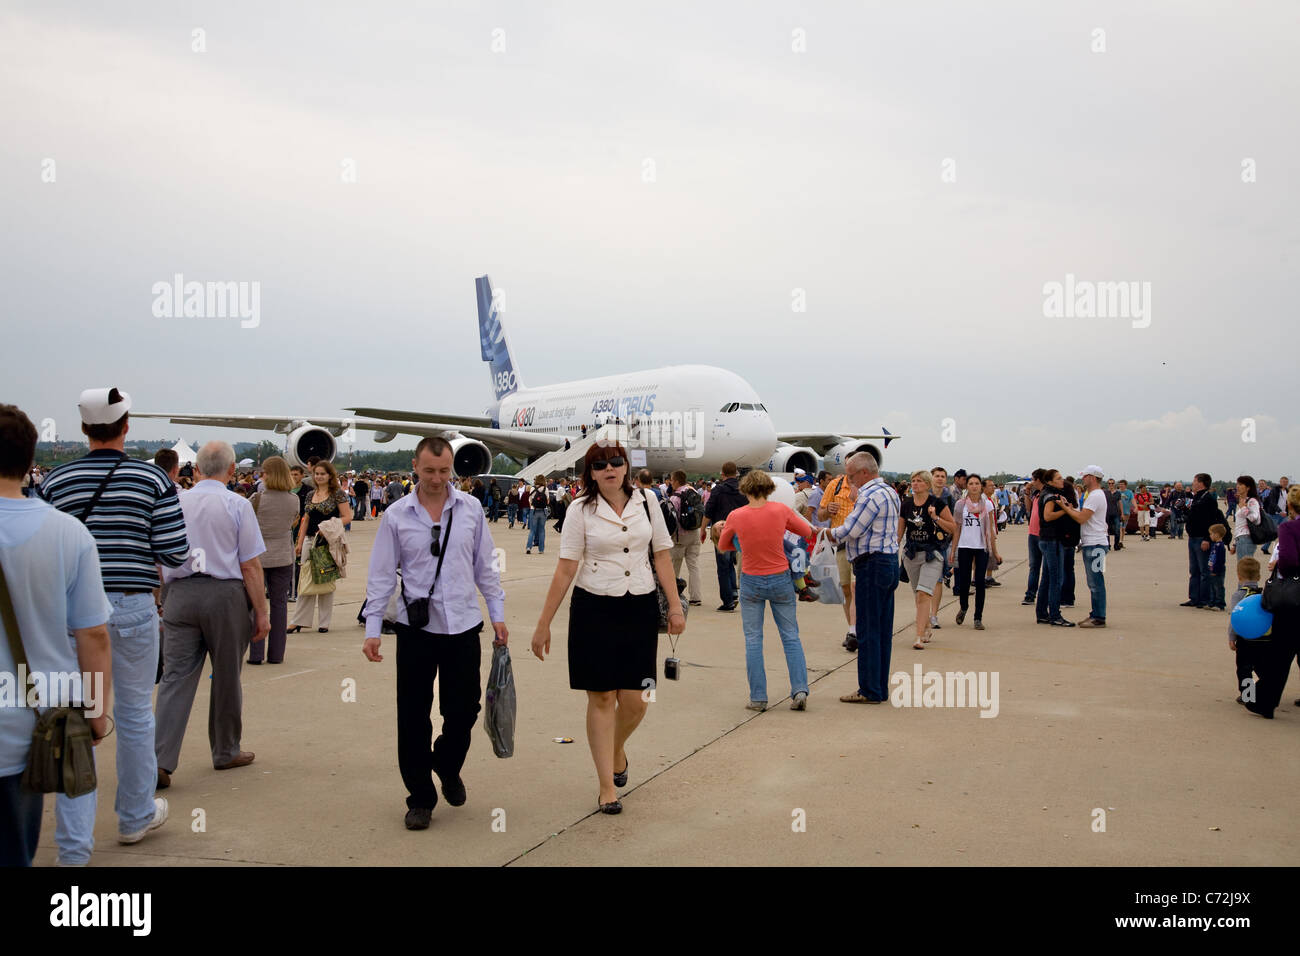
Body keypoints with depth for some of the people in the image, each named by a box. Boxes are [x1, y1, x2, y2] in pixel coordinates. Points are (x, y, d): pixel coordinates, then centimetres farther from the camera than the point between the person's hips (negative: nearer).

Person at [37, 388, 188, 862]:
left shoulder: (54, 481, 0)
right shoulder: (153, 480, -5)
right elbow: (175, 554, -7)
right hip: (132, 606, -1)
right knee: (134, 712, 14)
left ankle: (74, 844, 8)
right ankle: (135, 816, 30)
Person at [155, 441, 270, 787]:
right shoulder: (237, 505, -4)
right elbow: (250, 567, -6)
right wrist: (261, 613, -2)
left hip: (181, 593, 3)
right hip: (225, 594, -2)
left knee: (176, 676, 2)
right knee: (226, 677, 11)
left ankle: (160, 760, -7)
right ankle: (226, 752, 26)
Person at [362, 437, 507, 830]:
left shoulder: (471, 508, 3)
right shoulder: (397, 515, -1)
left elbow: (485, 566, 10)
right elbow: (381, 575, 2)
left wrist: (497, 613, 8)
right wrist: (373, 629, -2)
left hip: (463, 625, 1)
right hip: (416, 628, -1)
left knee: (464, 709, 7)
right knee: (413, 716, 3)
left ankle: (448, 768, 38)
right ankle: (420, 798, 19)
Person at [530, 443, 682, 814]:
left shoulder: (646, 503, 3)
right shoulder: (581, 510, -4)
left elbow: (662, 558, 8)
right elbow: (565, 570, -4)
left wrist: (675, 607, 4)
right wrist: (544, 624, -5)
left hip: (641, 608, 2)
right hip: (594, 609, -2)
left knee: (635, 700, 2)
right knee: (601, 698, 1)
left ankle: (617, 750, 35)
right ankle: (607, 785, 14)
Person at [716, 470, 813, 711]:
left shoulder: (736, 516, -9)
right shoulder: (781, 510, -9)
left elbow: (723, 545, 9)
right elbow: (807, 531, 7)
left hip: (751, 582, -1)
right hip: (780, 580, 1)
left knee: (753, 639, 7)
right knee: (790, 636, 10)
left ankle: (758, 697, 7)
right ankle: (799, 689, 1)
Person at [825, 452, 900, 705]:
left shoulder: (870, 495, -15)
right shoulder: (889, 492, 17)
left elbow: (850, 531, -16)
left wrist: (824, 532, -2)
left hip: (872, 564, -10)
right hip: (890, 561, 10)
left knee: (868, 631, -4)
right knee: (883, 630, 11)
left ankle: (870, 691, 0)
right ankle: (881, 688, 17)